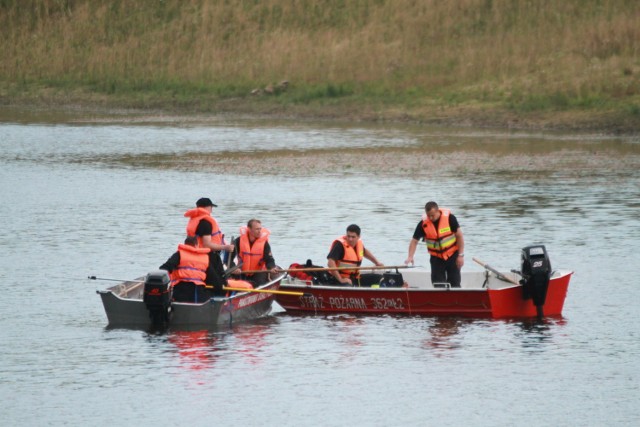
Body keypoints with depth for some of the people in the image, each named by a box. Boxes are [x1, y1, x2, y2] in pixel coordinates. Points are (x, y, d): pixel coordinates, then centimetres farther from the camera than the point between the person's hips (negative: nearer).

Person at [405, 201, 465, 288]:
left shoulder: (449, 218, -17)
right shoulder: (423, 224, -13)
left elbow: (459, 236, -9)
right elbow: (414, 241, -7)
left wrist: (461, 255, -10)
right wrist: (410, 257, -22)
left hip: (452, 255, -2)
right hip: (436, 258, 2)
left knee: (454, 284, 0)